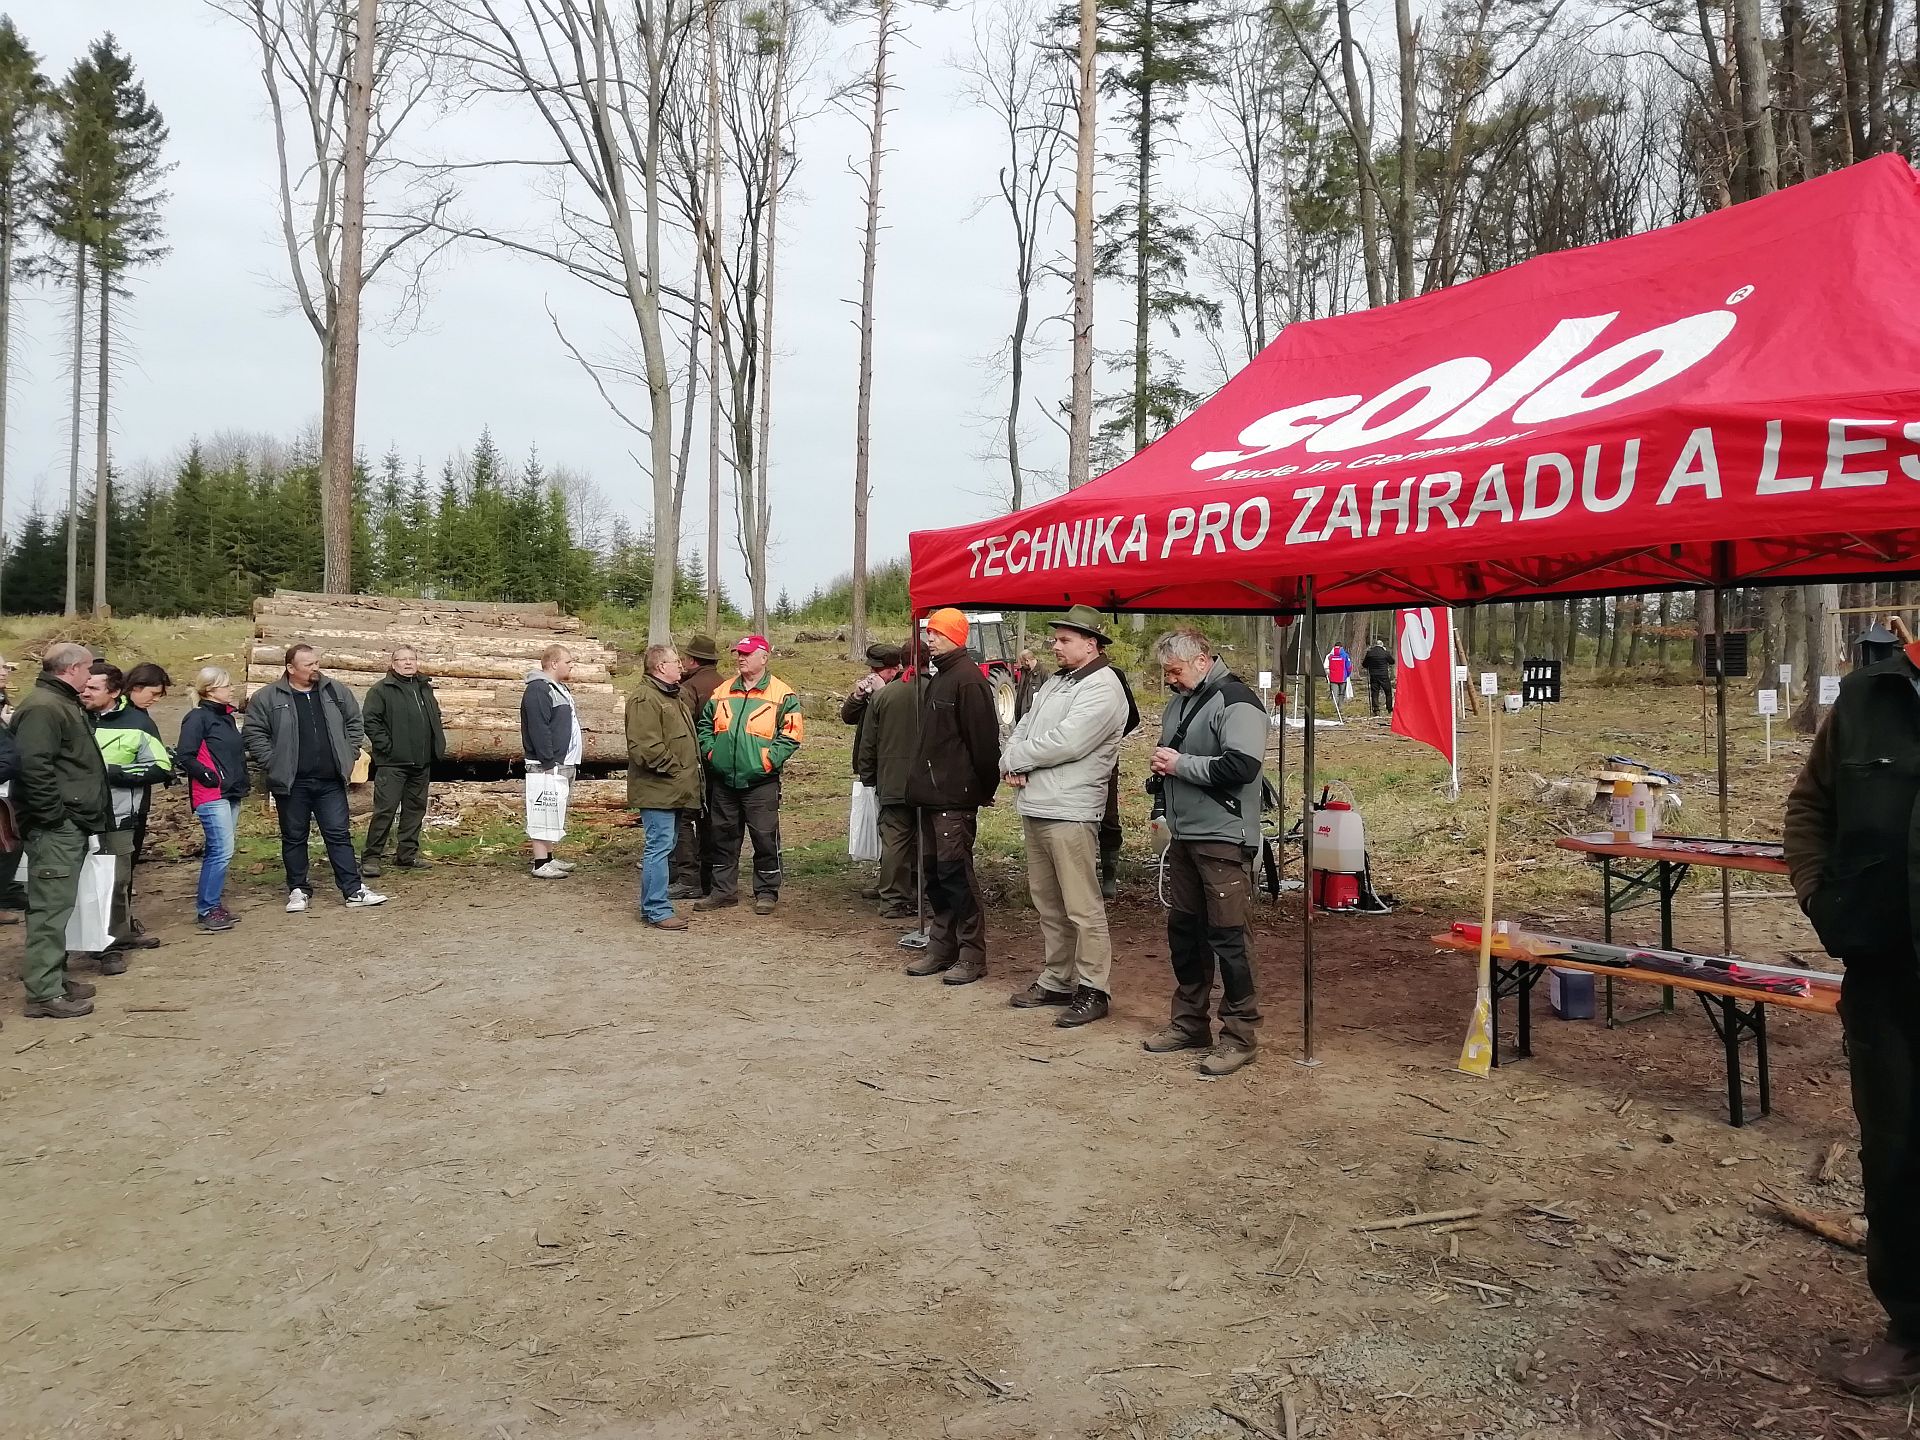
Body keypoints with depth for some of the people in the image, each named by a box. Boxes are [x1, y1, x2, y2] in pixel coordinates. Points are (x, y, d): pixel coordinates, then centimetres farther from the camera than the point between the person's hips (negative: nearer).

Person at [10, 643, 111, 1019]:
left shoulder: (63, 703, 19)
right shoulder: (42, 706, -14)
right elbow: (34, 766, -24)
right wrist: (54, 815, -21)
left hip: (71, 824, 11)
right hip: (55, 826, -11)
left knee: (58, 906, 16)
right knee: (51, 907, -8)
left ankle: (55, 977, 24)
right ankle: (45, 993, -5)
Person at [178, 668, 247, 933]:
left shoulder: (227, 717, 15)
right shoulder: (197, 717, -10)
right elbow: (185, 757, -15)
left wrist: (242, 779, 13)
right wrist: (208, 776, -15)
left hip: (231, 794, 8)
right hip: (211, 796, -8)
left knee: (217, 852, 12)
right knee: (222, 851, -12)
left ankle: (211, 904, 19)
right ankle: (207, 910, -4)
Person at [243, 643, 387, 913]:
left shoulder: (336, 691, 6)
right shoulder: (267, 697, -3)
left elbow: (355, 724, 14)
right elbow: (253, 733, -3)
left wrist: (349, 756, 6)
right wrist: (273, 765, -9)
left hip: (331, 781, 2)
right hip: (292, 783, -2)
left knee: (339, 835, 3)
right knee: (294, 838, 9)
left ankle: (354, 890, 6)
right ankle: (298, 890, 22)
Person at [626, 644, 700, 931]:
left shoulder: (669, 696, 20)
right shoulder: (645, 698, -15)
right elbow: (645, 746, -24)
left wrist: (687, 771, 19)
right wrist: (673, 768, -16)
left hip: (673, 789, 11)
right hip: (658, 789, -11)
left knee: (664, 847, 15)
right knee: (659, 848, -8)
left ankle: (654, 904, 23)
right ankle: (657, 911, -4)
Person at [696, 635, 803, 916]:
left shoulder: (782, 694, -2)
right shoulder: (722, 692, 12)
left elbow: (792, 732, -6)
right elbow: (704, 724, 20)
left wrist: (770, 759, -13)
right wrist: (710, 751, 6)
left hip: (761, 781, -5)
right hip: (723, 780, 5)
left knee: (765, 837, 0)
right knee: (723, 836, 11)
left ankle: (766, 893, 12)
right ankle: (723, 890, 22)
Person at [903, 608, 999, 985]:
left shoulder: (968, 680, -14)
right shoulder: (938, 679, 18)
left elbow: (983, 740, -18)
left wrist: (985, 787, -14)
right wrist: (921, 783, 18)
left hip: (956, 798, -10)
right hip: (932, 795, 10)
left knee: (955, 872, -7)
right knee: (934, 872, 12)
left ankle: (972, 955, 0)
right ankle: (942, 947, 21)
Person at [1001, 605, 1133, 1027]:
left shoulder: (1102, 687, -11)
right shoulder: (1054, 683, 18)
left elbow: (1066, 742, -20)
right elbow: (1023, 728, 15)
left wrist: (1015, 758, -8)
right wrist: (1012, 761, -7)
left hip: (1070, 813, -9)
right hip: (1034, 808, 9)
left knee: (1082, 907, -5)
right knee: (1048, 904, 16)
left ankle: (1092, 990, 3)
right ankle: (1056, 980, 26)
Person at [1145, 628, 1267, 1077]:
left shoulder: (1235, 702, -13)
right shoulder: (1179, 703, 15)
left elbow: (1242, 767, -24)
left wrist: (1181, 764, -16)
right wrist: (1160, 768, 8)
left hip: (1223, 839, -9)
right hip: (1183, 836, 9)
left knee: (1227, 936, -4)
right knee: (1183, 930, 14)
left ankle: (1239, 1036, 7)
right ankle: (1189, 1021, 27)